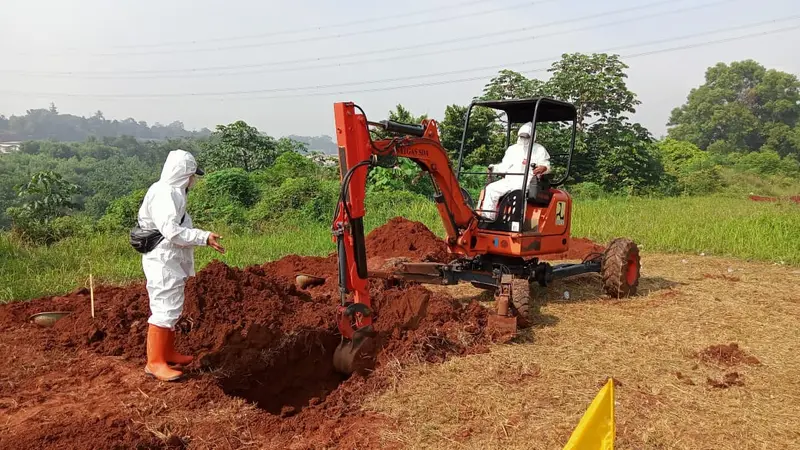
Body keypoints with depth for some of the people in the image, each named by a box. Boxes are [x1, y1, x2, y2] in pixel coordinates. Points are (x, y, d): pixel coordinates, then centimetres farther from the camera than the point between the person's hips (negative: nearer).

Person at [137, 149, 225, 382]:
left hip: (171, 261, 11)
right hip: (163, 262, -11)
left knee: (170, 308, 18)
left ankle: (167, 352, 30)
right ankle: (154, 362, -3)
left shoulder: (172, 192, 14)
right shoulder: (164, 194, -19)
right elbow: (172, 231, -27)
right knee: (164, 309, -8)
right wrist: (204, 237, -26)